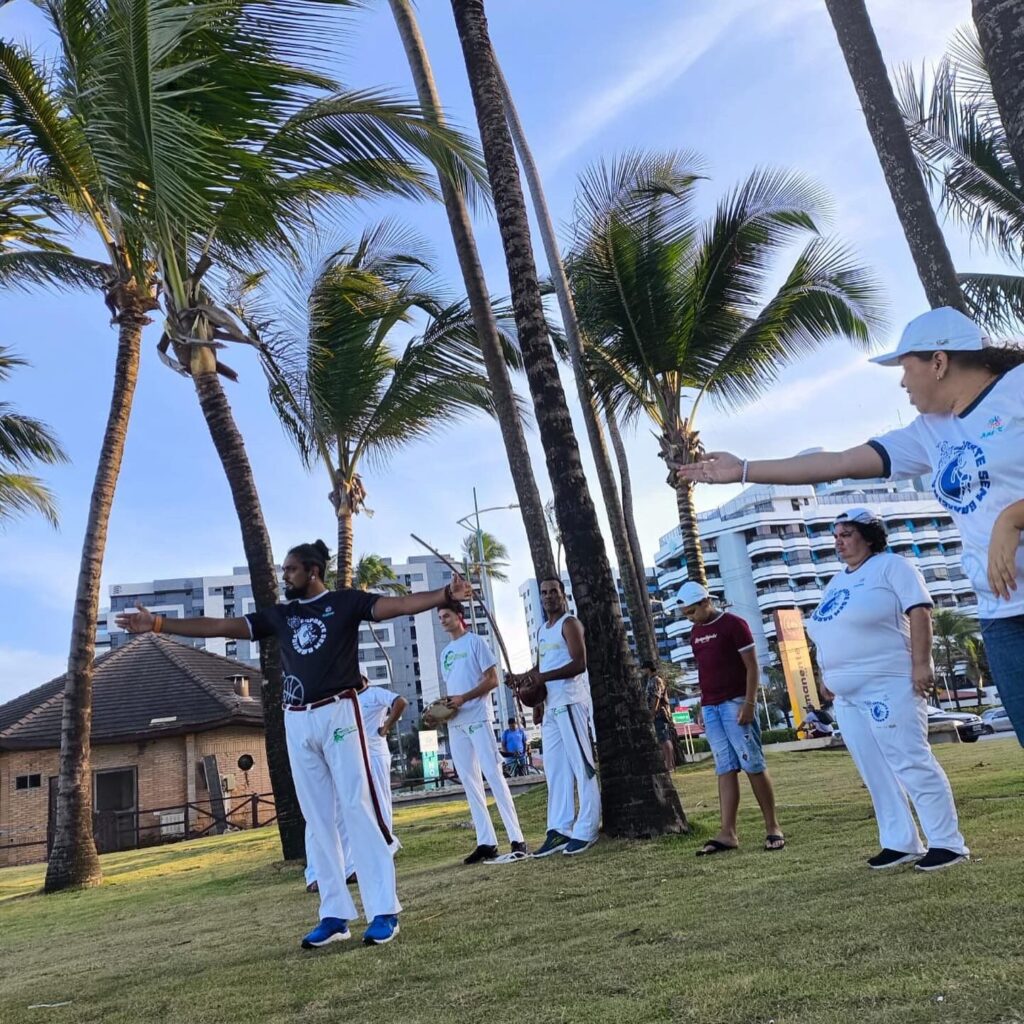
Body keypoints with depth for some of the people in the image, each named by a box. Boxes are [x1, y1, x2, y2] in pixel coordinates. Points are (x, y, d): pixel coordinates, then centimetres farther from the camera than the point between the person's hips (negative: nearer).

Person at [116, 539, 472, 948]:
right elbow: (221, 626, 12)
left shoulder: (345, 601, 1)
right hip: (297, 722, 5)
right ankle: (335, 913, 11)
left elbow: (397, 604, -13)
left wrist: (445, 595, -30)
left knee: (358, 808, -6)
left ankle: (384, 909, -2)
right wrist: (158, 624, 6)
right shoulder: (279, 614, 15)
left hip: (338, 713, -5)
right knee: (318, 818, 5)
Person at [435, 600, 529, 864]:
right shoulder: (445, 652, 19)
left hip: (477, 719, -7)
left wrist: (464, 698, -19)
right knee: (469, 782, 6)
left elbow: (492, 680, -7)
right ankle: (486, 843, 10)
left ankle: (517, 840, -12)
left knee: (493, 776, -12)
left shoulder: (476, 642, -1)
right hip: (455, 723, 7)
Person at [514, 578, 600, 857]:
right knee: (555, 770, 8)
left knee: (582, 766, -5)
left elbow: (580, 663, -16)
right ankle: (559, 830, 12)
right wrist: (526, 676, 7)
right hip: (550, 705, 9)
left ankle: (586, 831, -3)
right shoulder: (541, 630, 21)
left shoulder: (569, 623, -4)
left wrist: (543, 677, -24)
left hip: (571, 702, -9)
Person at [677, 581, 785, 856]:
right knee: (725, 770, 3)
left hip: (736, 703, -6)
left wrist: (749, 703, -16)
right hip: (710, 708, 6)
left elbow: (752, 667, -9)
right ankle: (727, 833, 0)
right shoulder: (695, 633, 14)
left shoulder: (733, 624, -7)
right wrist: (703, 707, 16)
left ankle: (772, 827, 7)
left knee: (753, 765, -3)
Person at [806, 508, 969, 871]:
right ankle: (901, 843, 16)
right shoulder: (837, 582, 20)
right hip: (848, 695, 8)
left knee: (911, 763, -8)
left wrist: (921, 663, -21)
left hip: (888, 685, -8)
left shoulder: (891, 565, -3)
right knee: (876, 773, 9)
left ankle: (948, 842, 2)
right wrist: (829, 677, 17)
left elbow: (919, 611, -13)